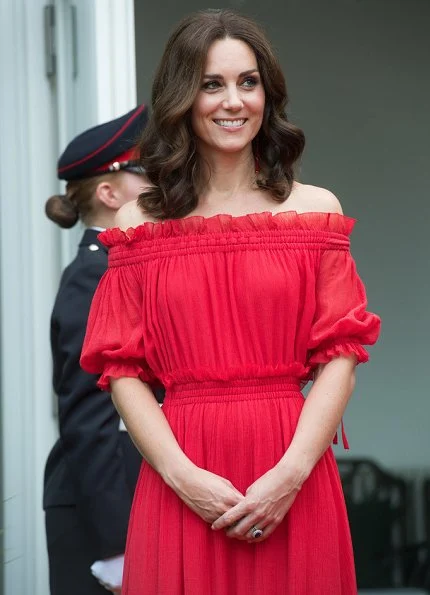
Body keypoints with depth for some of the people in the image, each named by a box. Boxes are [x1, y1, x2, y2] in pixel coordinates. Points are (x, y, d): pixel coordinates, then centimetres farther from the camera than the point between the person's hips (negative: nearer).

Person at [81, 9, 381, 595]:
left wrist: (291, 473, -13)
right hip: (181, 486, 0)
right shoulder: (140, 223, 6)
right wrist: (183, 476, -13)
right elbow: (122, 368, 1)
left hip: (293, 485, 0)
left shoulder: (316, 209, 6)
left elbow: (340, 354, 0)